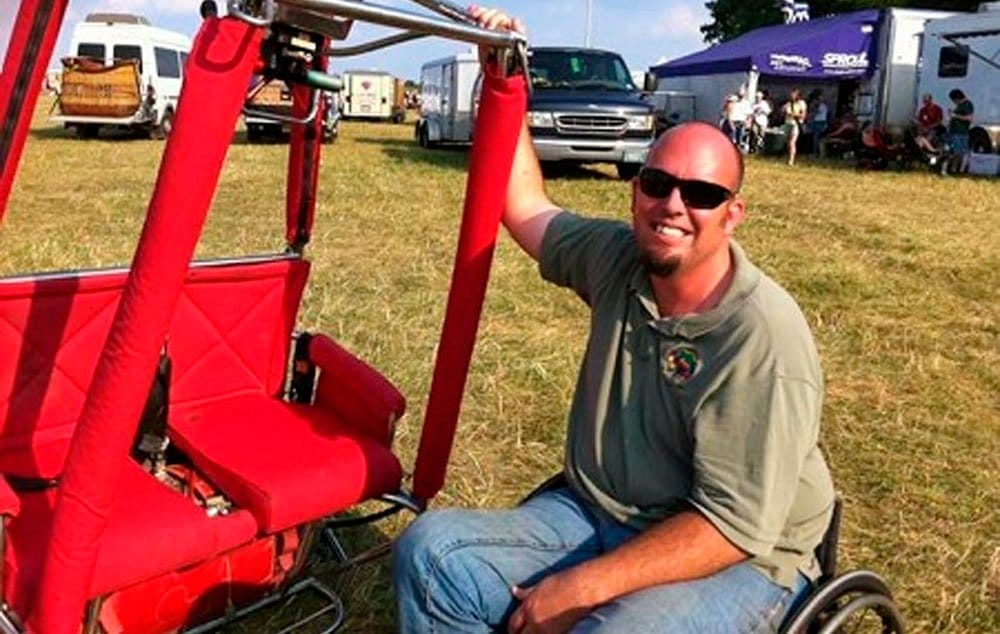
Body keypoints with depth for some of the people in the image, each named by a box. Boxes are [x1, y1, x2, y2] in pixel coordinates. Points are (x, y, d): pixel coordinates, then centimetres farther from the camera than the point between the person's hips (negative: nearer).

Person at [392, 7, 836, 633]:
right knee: (430, 550, -14)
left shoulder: (765, 340, -20)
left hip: (735, 562, -5)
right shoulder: (619, 261, 0)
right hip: (594, 515, 6)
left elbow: (733, 528, -22)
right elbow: (527, 207, 15)